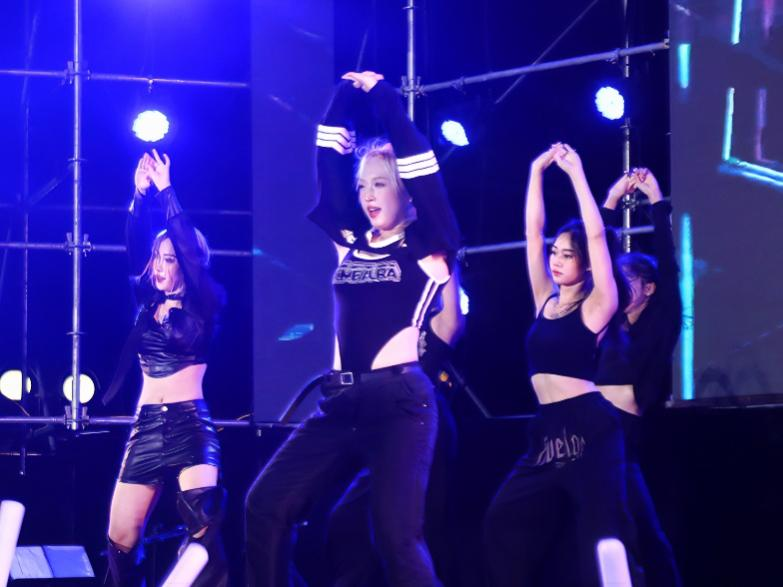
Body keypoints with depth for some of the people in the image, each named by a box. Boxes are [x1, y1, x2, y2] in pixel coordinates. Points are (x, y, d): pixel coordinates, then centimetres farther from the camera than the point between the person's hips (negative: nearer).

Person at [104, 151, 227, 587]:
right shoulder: (147, 303, 13)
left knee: (203, 528, -20)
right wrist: (141, 194, -9)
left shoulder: (202, 307, 2)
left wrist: (166, 190, -9)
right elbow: (136, 245, 3)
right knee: (121, 538, -1)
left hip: (191, 424, -5)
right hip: (147, 426, 5)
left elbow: (189, 245, -9)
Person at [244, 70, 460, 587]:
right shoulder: (350, 242, 16)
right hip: (343, 401, 6)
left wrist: (384, 97, 0)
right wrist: (348, 97, 13)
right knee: (267, 505, -5)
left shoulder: (428, 246, 2)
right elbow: (329, 164, 15)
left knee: (397, 535, -15)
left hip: (401, 401, -6)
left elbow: (418, 161, -7)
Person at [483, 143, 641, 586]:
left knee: (601, 533, -10)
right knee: (507, 520, 4)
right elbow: (533, 231, 13)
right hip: (549, 428, 7)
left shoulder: (596, 307, -3)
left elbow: (597, 235, -12)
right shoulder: (546, 300, 14)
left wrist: (576, 172, -9)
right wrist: (537, 171, 11)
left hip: (588, 428, -7)